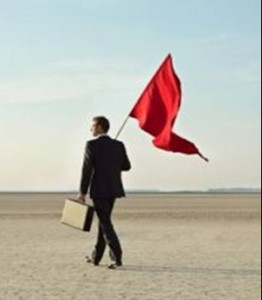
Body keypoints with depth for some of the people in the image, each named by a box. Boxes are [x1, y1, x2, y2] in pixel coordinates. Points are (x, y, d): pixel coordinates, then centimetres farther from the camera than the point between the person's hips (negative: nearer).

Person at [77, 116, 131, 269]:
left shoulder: (92, 145, -11)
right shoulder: (119, 145, 5)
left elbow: (87, 169, -13)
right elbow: (127, 166, 9)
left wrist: (82, 192, -9)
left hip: (99, 190, -6)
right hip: (113, 189, 6)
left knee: (105, 223, -4)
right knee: (104, 221, 16)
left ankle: (117, 257, -13)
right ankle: (96, 257, 24)